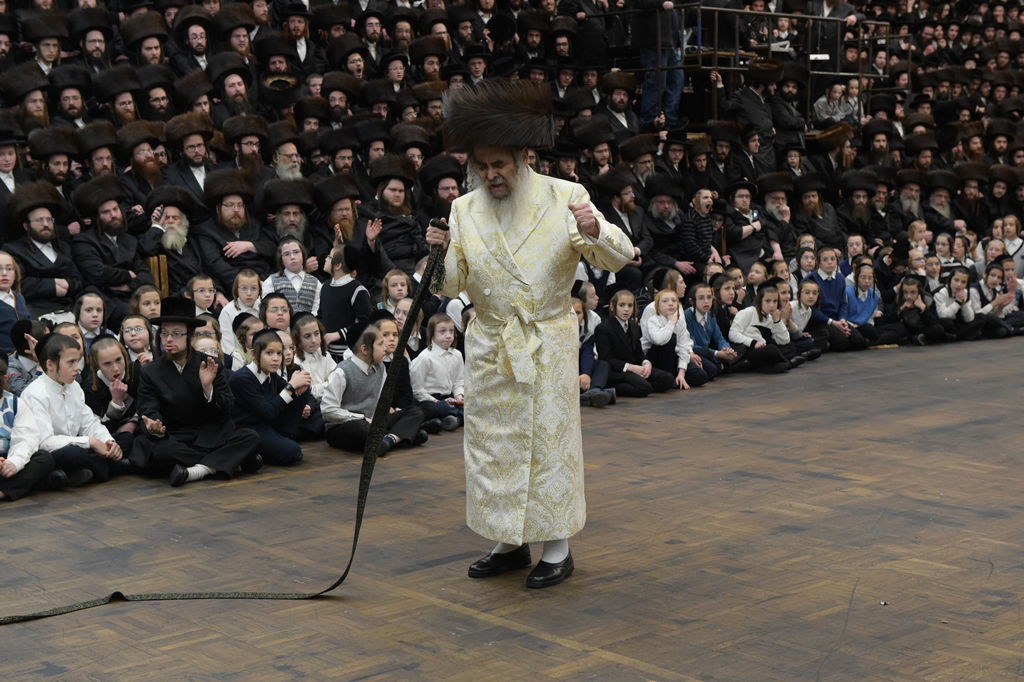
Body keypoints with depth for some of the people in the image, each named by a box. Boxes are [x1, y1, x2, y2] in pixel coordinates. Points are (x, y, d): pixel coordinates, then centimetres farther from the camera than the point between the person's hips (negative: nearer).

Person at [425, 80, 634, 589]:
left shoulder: (565, 198, -5)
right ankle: (510, 543, 24)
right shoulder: (465, 210, 2)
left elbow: (619, 258, -7)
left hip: (548, 345, -3)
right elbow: (451, 286, 2)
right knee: (492, 443, 9)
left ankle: (557, 548, 15)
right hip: (489, 349, 3)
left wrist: (594, 231, -28)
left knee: (549, 441, 2)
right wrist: (441, 253, -19)